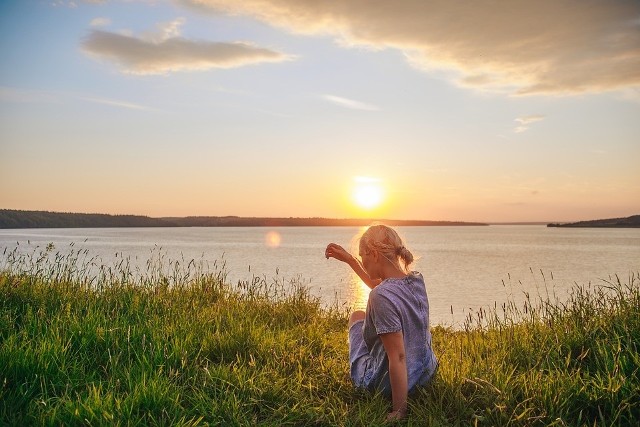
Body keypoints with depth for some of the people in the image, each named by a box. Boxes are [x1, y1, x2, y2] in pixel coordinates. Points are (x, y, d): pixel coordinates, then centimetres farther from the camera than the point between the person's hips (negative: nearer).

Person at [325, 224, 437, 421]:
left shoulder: (381, 297, -29)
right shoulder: (417, 279, -6)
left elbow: (398, 358, -29)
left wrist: (399, 412, -23)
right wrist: (349, 259, 20)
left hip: (387, 383, -6)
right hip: (426, 374, 6)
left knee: (357, 316, 21)